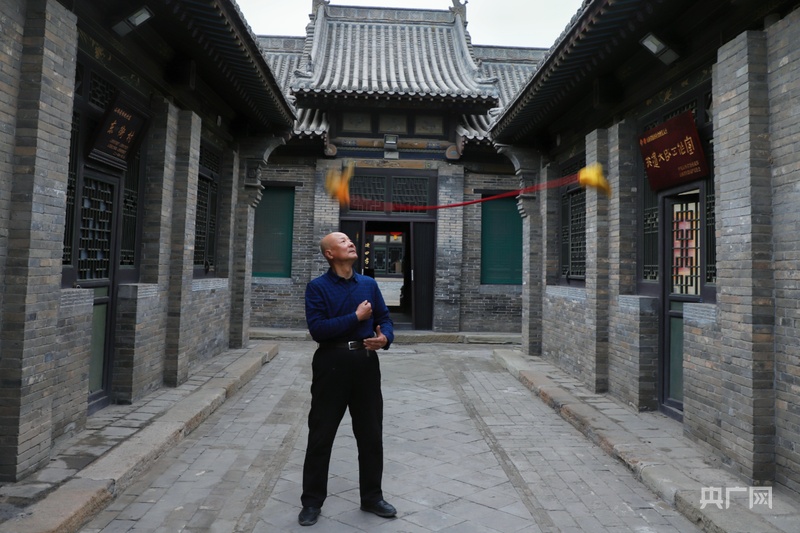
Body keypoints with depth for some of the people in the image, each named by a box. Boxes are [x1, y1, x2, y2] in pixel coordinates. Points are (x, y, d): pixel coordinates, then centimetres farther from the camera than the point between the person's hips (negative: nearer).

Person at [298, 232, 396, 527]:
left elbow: (384, 319, 10)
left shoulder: (369, 284, 8)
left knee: (371, 434, 13)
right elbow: (317, 328, -17)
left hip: (366, 364, 4)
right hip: (332, 364, -4)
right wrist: (356, 317, -14)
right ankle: (312, 502, 25)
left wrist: (385, 338, -13)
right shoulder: (317, 287, -6)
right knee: (321, 435, 7)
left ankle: (372, 497, 31)